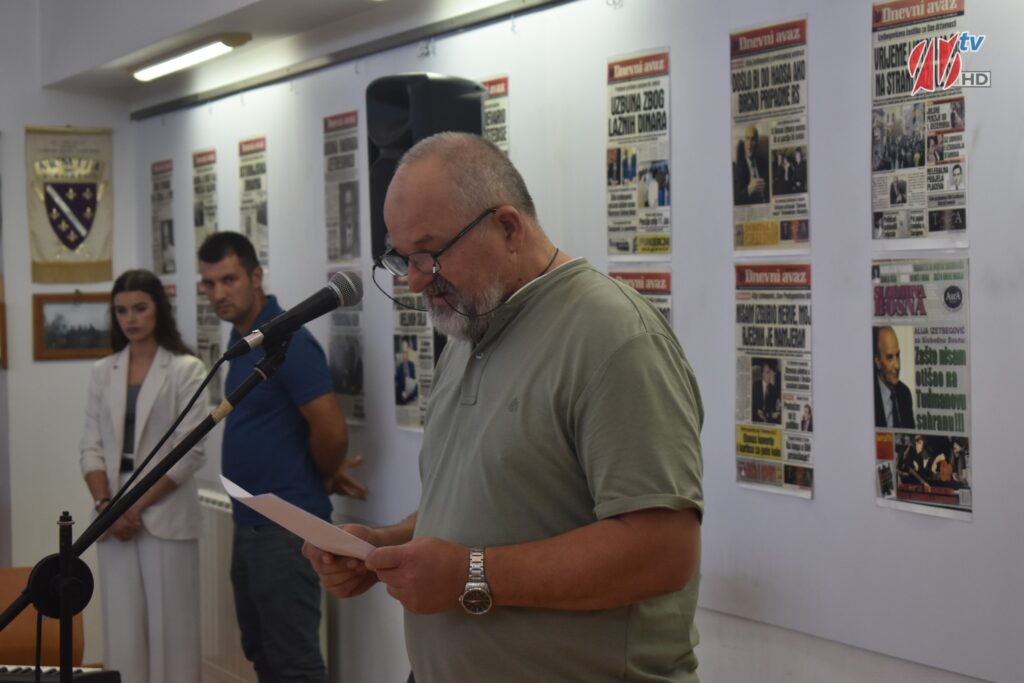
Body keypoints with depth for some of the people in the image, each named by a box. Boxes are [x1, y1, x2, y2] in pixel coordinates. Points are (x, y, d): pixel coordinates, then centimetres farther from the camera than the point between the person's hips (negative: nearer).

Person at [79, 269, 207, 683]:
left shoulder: (187, 369, -2)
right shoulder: (103, 372, 11)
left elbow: (190, 450, -7)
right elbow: (91, 446, 9)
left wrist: (138, 507, -10)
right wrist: (105, 505, -7)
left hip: (165, 515, -4)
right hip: (113, 517, 4)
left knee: (169, 624, -1)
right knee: (122, 625, 5)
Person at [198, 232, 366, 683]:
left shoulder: (286, 341, -17)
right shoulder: (242, 340, 11)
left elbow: (331, 432, -22)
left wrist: (326, 478, -3)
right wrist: (327, 474, 10)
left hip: (286, 524, -10)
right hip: (249, 522, 10)